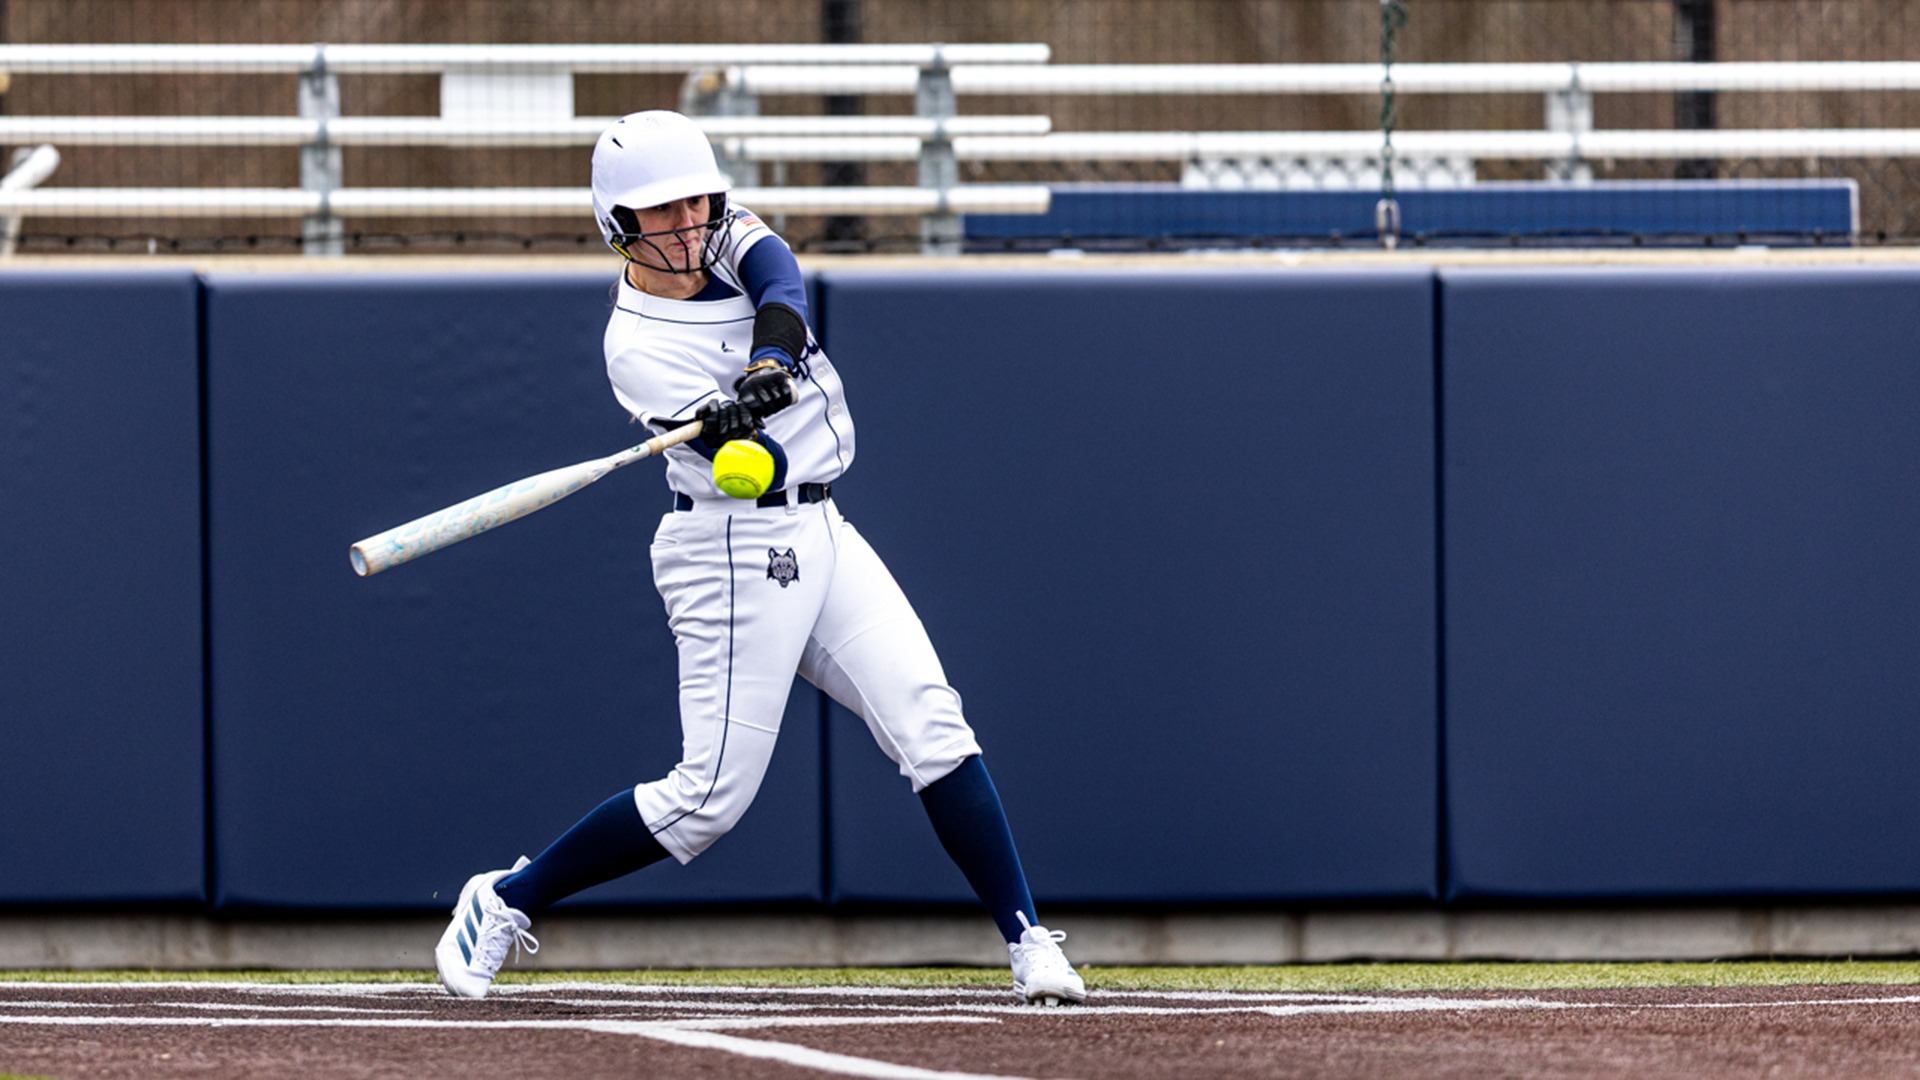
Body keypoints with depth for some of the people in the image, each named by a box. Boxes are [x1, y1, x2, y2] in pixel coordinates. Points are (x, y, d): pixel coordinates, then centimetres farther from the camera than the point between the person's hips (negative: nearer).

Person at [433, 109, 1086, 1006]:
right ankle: (507, 901, 9)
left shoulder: (732, 243, 4)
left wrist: (768, 363, -38)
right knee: (710, 798, -7)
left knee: (932, 726, -7)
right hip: (736, 553, -6)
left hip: (818, 537, 6)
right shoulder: (636, 347, -14)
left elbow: (780, 281, -20)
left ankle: (1030, 946, -8)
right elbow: (756, 462, -23)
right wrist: (735, 431, -47)